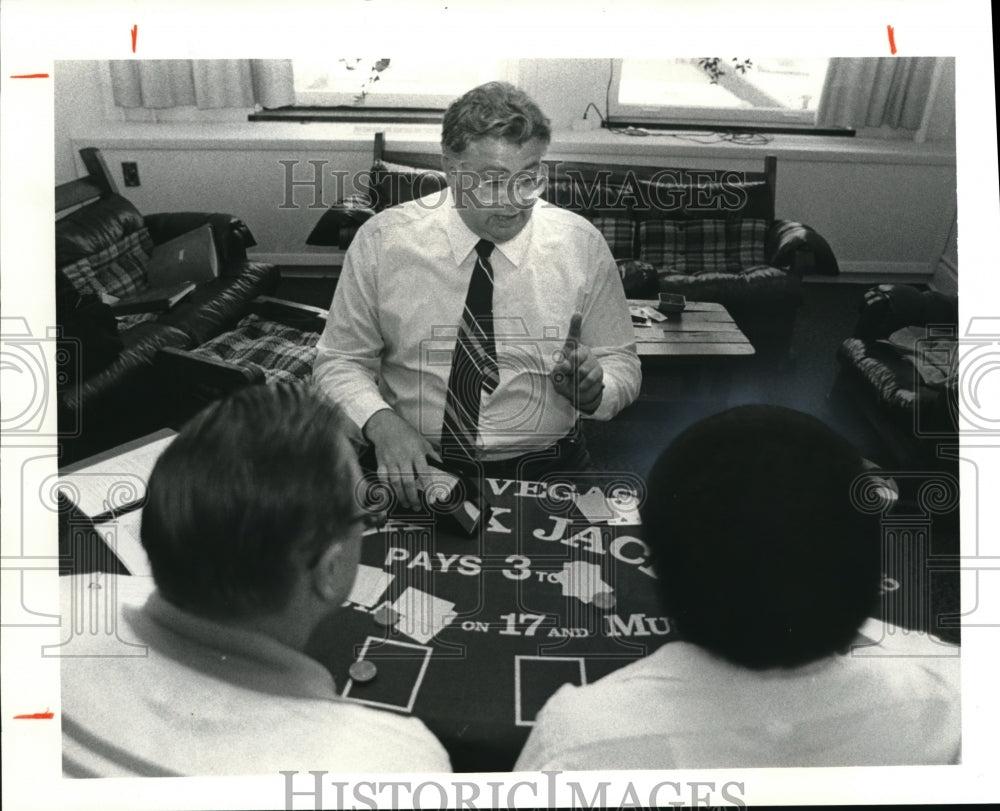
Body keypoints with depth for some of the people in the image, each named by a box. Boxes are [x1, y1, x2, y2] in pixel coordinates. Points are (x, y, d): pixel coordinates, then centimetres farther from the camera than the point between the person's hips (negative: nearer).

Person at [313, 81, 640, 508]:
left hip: (543, 473, 1)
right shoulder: (380, 241, -2)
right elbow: (339, 362, 3)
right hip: (415, 471, 0)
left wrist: (591, 387, -15)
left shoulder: (581, 244, 0)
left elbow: (623, 366, 8)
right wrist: (381, 422, -17)